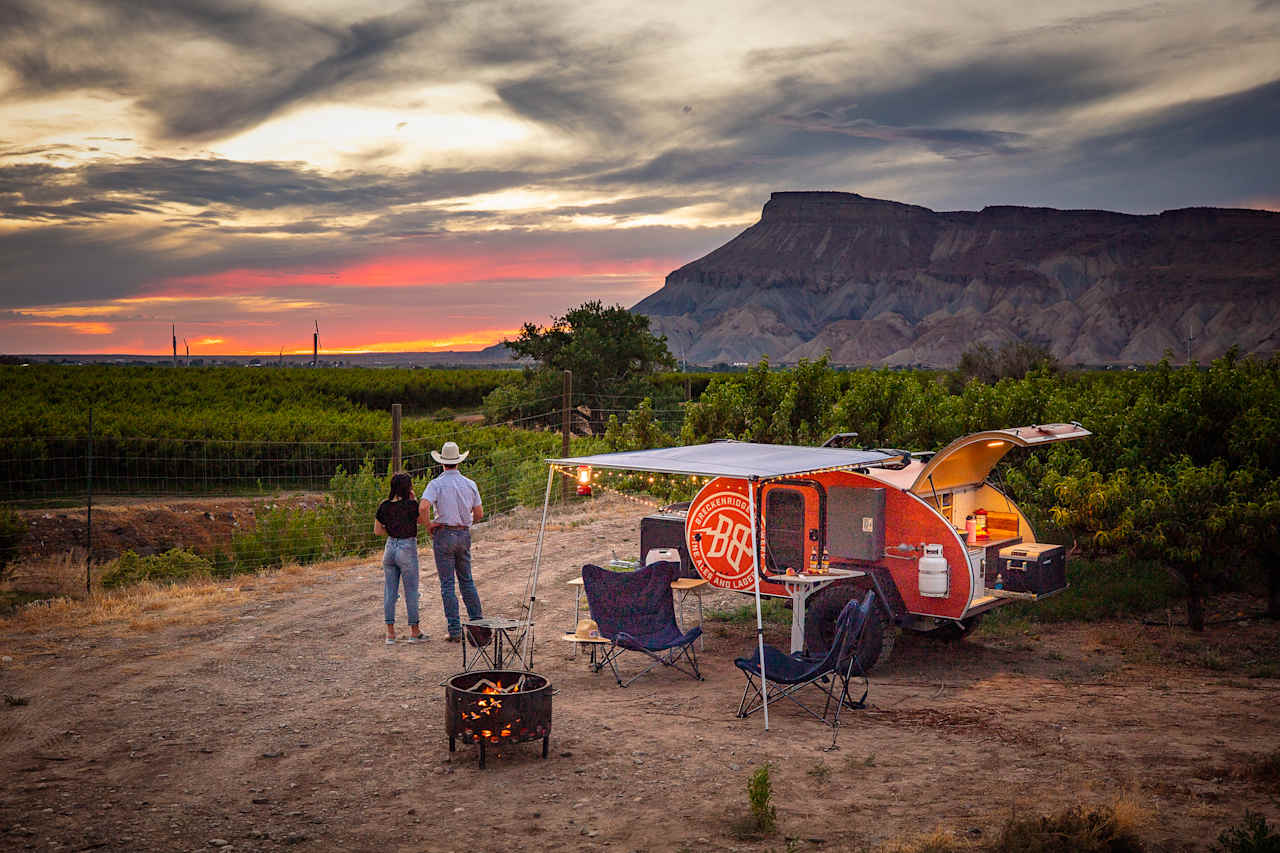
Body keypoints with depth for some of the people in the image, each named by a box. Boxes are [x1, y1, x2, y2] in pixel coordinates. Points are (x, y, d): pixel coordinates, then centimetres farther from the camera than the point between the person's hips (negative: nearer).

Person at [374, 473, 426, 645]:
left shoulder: (384, 506, 0)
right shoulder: (411, 505, -15)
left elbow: (378, 530, 5)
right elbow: (421, 520, 4)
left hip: (390, 548, 5)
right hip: (407, 549, -4)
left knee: (389, 591, 9)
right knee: (411, 591, 6)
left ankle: (390, 632, 11)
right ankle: (414, 632, 14)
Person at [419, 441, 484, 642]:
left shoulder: (436, 484, -9)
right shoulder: (470, 484, 4)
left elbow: (423, 508, -24)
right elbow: (479, 514, 7)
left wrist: (428, 525, -7)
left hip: (443, 534, -4)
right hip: (464, 535, 4)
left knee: (447, 584, 1)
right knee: (467, 580, 17)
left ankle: (455, 630, 0)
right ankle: (478, 622, 18)